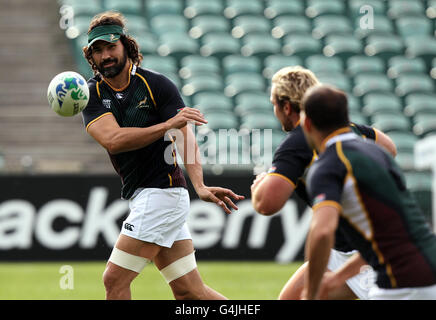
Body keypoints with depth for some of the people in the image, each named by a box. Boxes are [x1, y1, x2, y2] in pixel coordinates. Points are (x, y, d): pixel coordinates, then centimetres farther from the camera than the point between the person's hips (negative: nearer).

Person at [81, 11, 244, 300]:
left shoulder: (156, 84, -6)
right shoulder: (92, 94, 4)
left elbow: (185, 138, -18)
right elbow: (113, 140, -14)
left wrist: (200, 186, -35)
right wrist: (167, 125, -29)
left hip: (163, 191, -5)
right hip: (141, 197, 5)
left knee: (115, 279, -10)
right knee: (188, 291, 5)